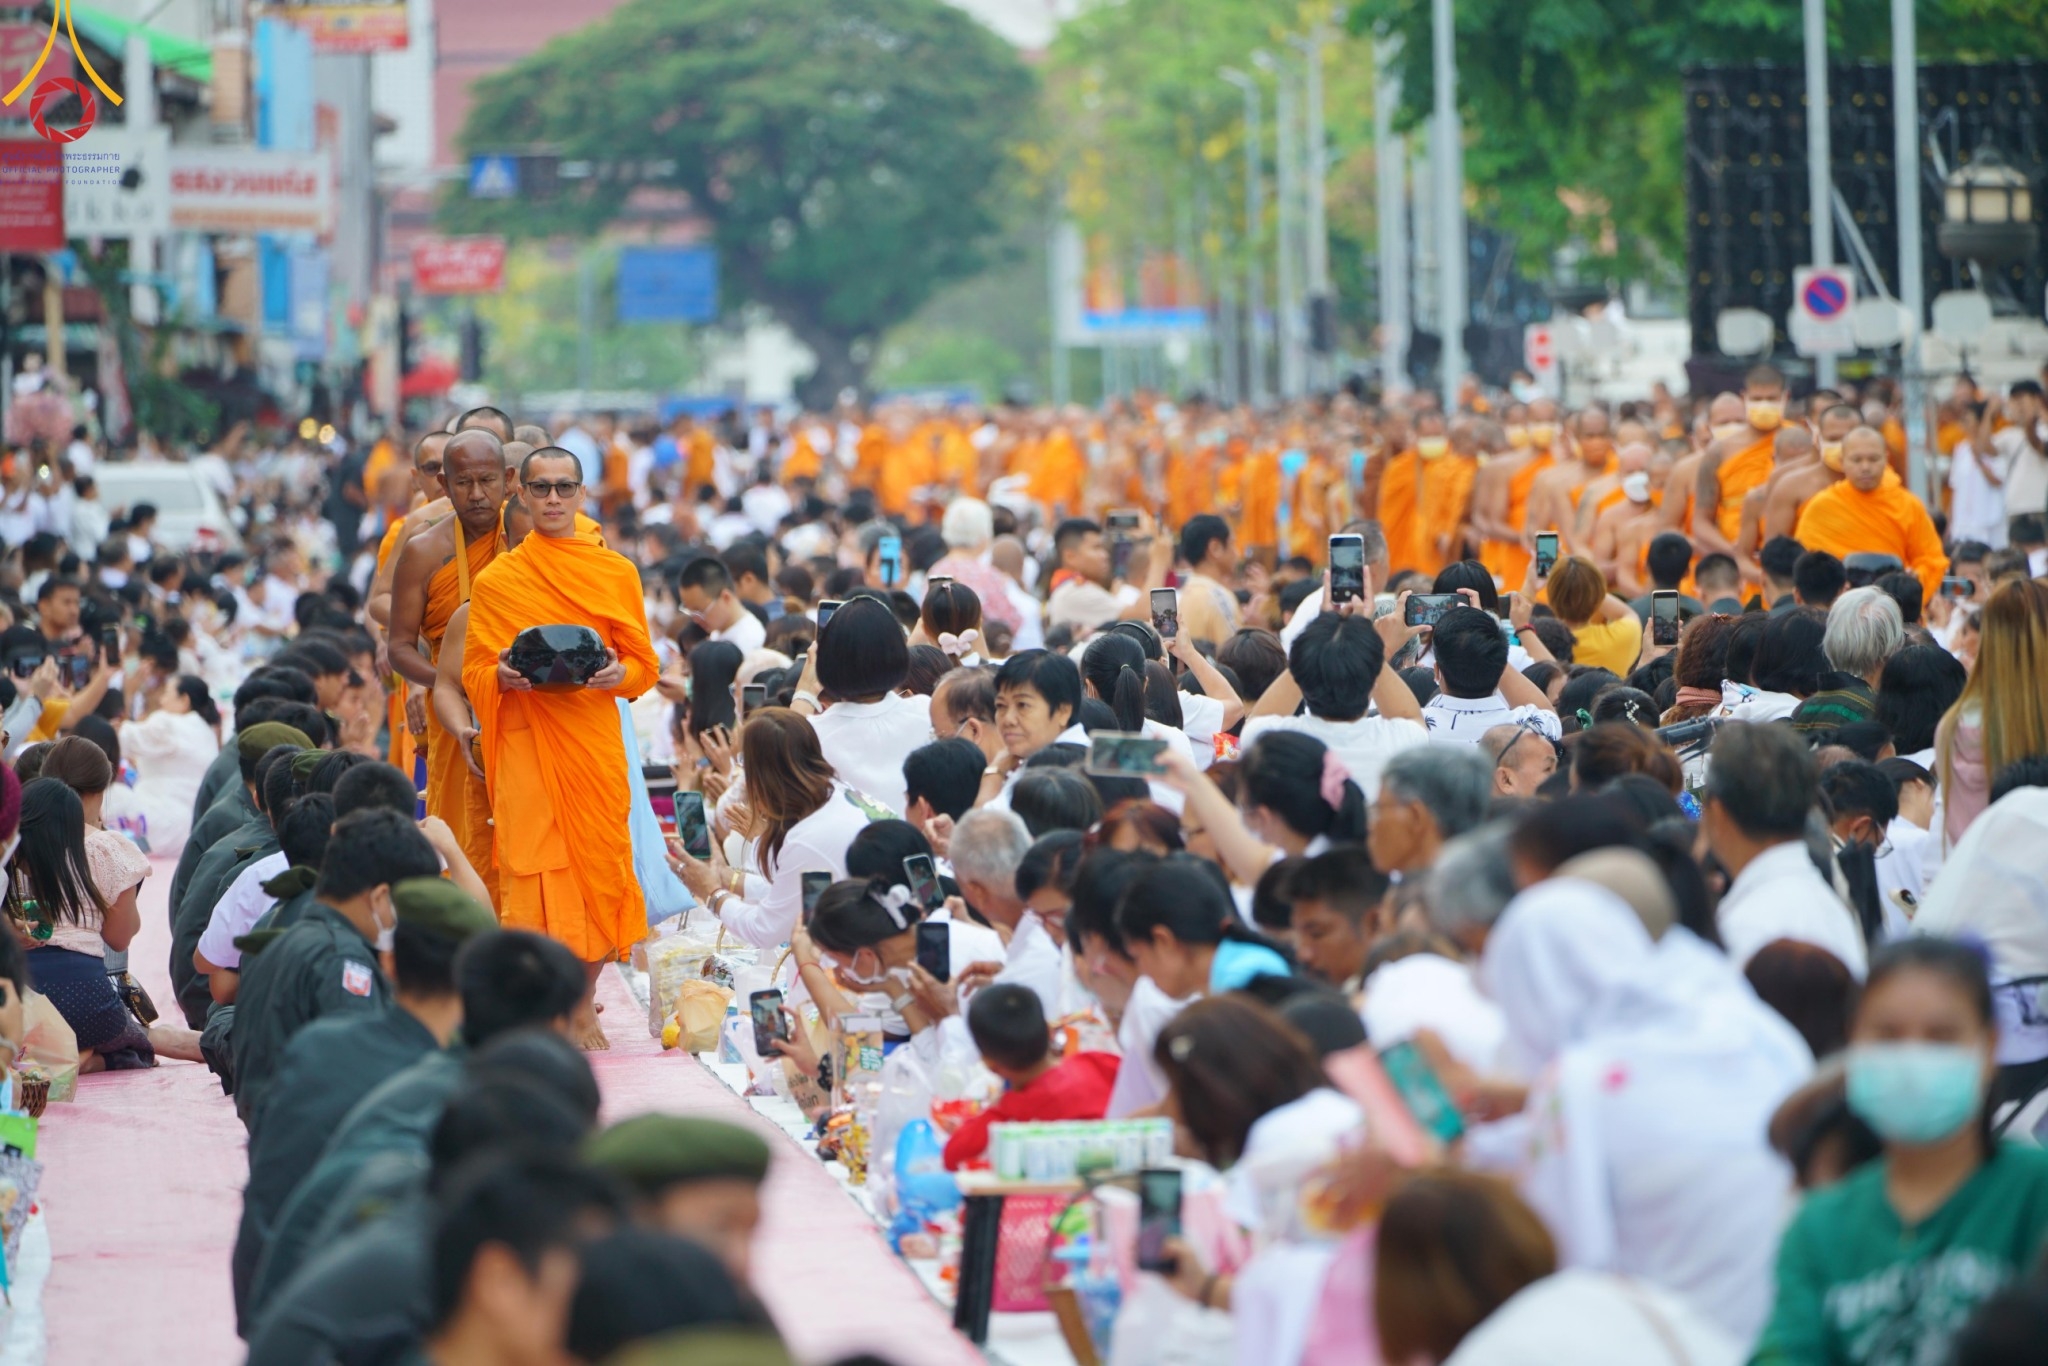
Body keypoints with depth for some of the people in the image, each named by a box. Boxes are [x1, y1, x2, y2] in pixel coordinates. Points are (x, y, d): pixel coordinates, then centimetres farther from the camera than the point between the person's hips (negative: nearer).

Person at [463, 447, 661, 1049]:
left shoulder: (616, 573, 9)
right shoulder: (496, 580, 5)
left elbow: (644, 666, 9)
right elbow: (474, 674, 5)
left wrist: (615, 674, -12)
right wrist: (505, 676, -16)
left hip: (595, 741, 2)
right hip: (525, 743, -2)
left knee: (598, 865, -1)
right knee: (528, 869, -11)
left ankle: (583, 1005, 12)